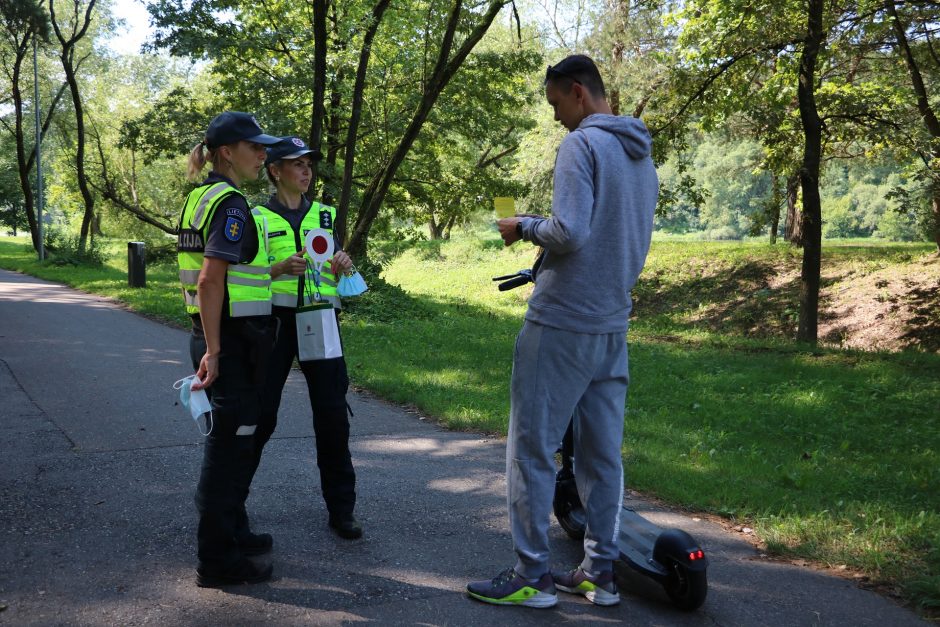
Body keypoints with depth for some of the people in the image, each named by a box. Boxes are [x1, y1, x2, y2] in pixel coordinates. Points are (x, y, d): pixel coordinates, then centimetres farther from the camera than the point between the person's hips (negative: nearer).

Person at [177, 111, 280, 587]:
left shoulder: (201, 197, 13)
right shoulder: (230, 203, -16)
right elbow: (210, 283, -23)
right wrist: (213, 351, -23)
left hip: (217, 336, 10)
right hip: (232, 340, -10)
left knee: (231, 438, 20)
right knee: (229, 441, -1)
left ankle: (232, 533, 35)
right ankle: (217, 561, 9)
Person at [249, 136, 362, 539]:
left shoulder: (324, 215, 13)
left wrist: (342, 264, -3)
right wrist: (281, 268, -19)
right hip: (275, 321, -3)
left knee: (333, 417, 1)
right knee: (259, 415, 0)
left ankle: (341, 510, 12)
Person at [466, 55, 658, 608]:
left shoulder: (583, 144, -11)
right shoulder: (643, 156, 15)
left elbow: (569, 231, -21)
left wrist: (523, 227, -4)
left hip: (561, 323, -8)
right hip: (613, 325, 8)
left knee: (532, 449, 0)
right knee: (603, 454, 11)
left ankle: (533, 576, 5)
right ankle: (601, 572, 17)